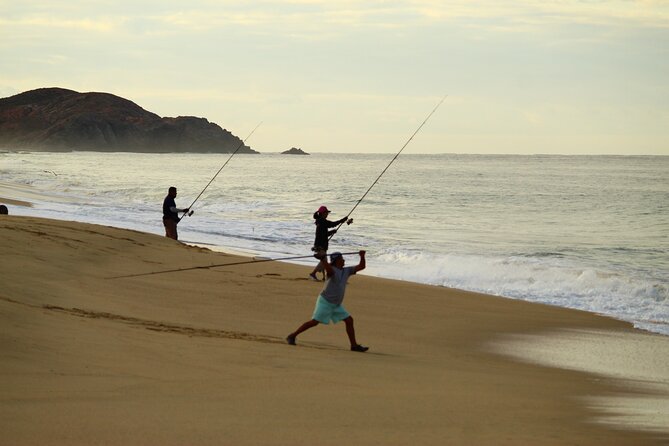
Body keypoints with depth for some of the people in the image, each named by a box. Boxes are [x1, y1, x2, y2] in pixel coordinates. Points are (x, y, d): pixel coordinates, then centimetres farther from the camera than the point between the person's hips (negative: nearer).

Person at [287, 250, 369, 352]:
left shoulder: (346, 271, 8)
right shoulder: (332, 270, -15)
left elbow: (361, 267, 8)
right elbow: (328, 269, -40)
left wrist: (362, 256, -6)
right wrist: (323, 259, -54)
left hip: (336, 304, 8)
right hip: (325, 301, -8)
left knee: (349, 320, 2)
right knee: (314, 322, -10)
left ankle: (354, 345, 8)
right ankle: (292, 336, -1)